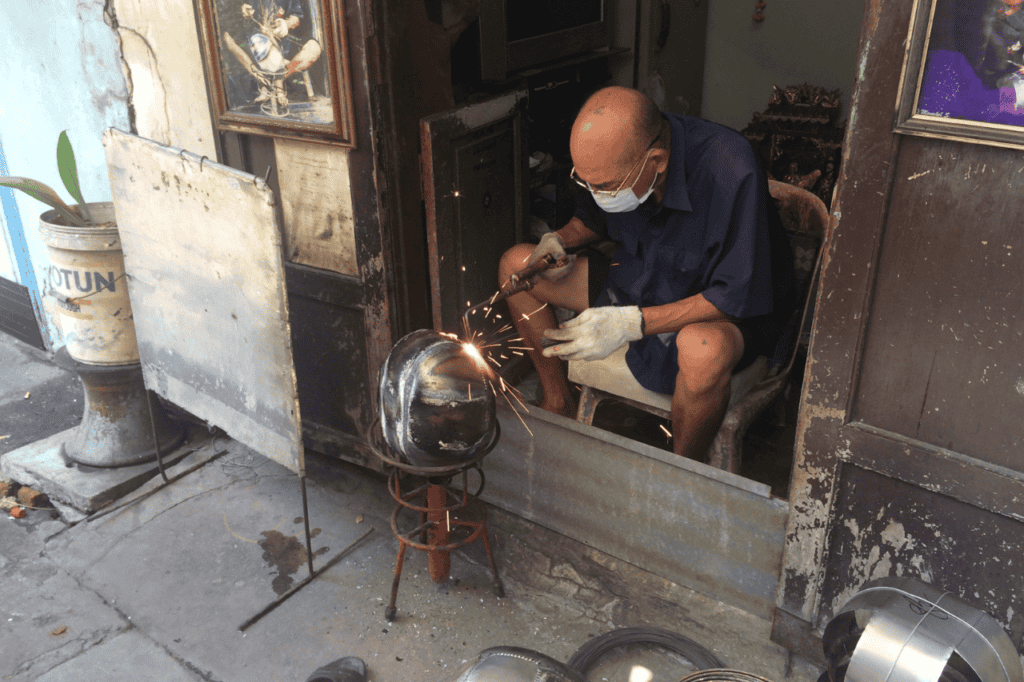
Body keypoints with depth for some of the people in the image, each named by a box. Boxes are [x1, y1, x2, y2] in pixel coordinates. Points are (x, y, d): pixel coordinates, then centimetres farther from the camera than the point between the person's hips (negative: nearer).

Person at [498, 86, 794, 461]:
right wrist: (561, 240, -13)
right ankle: (558, 402, 13)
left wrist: (631, 323, -36)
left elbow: (736, 297, -30)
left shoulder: (731, 172, -34)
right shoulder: (612, 157, -14)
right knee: (516, 264, -3)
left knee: (704, 350, -43)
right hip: (636, 282, 6)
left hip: (731, 313, -6)